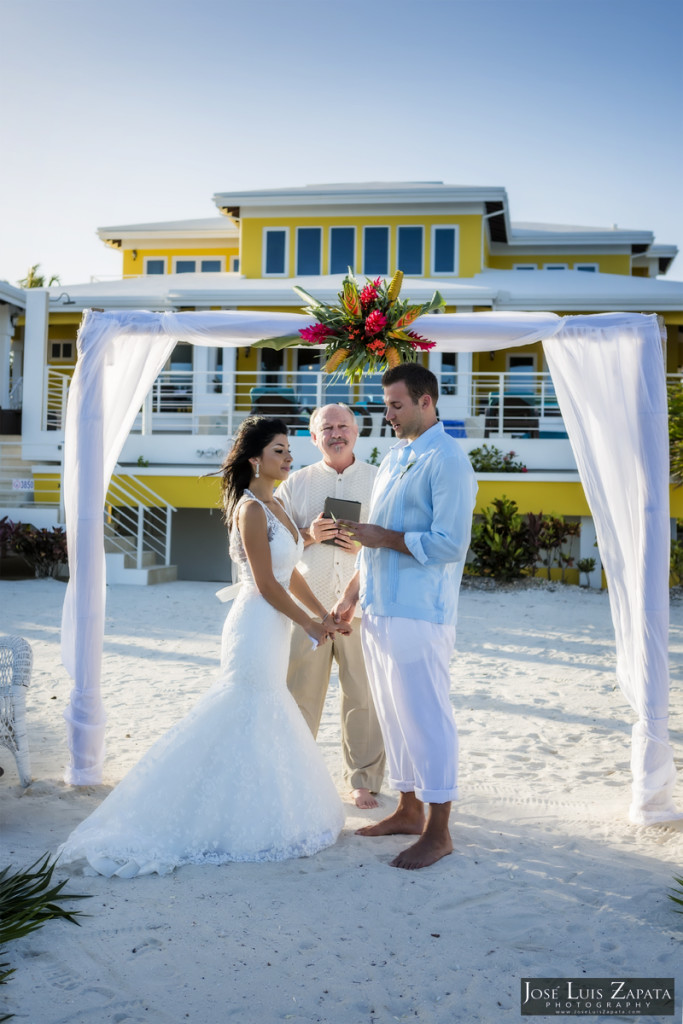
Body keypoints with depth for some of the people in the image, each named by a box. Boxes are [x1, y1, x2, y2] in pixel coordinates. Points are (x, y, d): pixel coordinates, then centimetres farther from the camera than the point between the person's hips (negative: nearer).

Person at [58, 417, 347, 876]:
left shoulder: (275, 504, 11)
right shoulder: (251, 510, -17)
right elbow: (267, 586, -19)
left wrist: (323, 614, 9)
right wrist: (311, 624, -9)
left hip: (275, 626, 9)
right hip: (259, 625, -9)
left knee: (266, 714, 16)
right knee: (249, 717, -1)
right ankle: (236, 824, 11)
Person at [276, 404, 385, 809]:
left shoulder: (380, 480, 8)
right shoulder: (295, 484, 11)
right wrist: (308, 536, -9)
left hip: (361, 606, -1)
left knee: (364, 697, 2)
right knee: (300, 693, 5)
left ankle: (364, 781, 16)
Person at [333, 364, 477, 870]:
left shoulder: (447, 460, -11)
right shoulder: (394, 458, 17)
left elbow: (449, 544, -19)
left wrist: (384, 537, -14)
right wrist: (352, 594, 21)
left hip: (418, 614, -9)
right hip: (379, 610, 9)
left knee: (426, 717, -2)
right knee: (394, 715, 15)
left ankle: (438, 831, 9)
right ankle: (409, 810, 29)